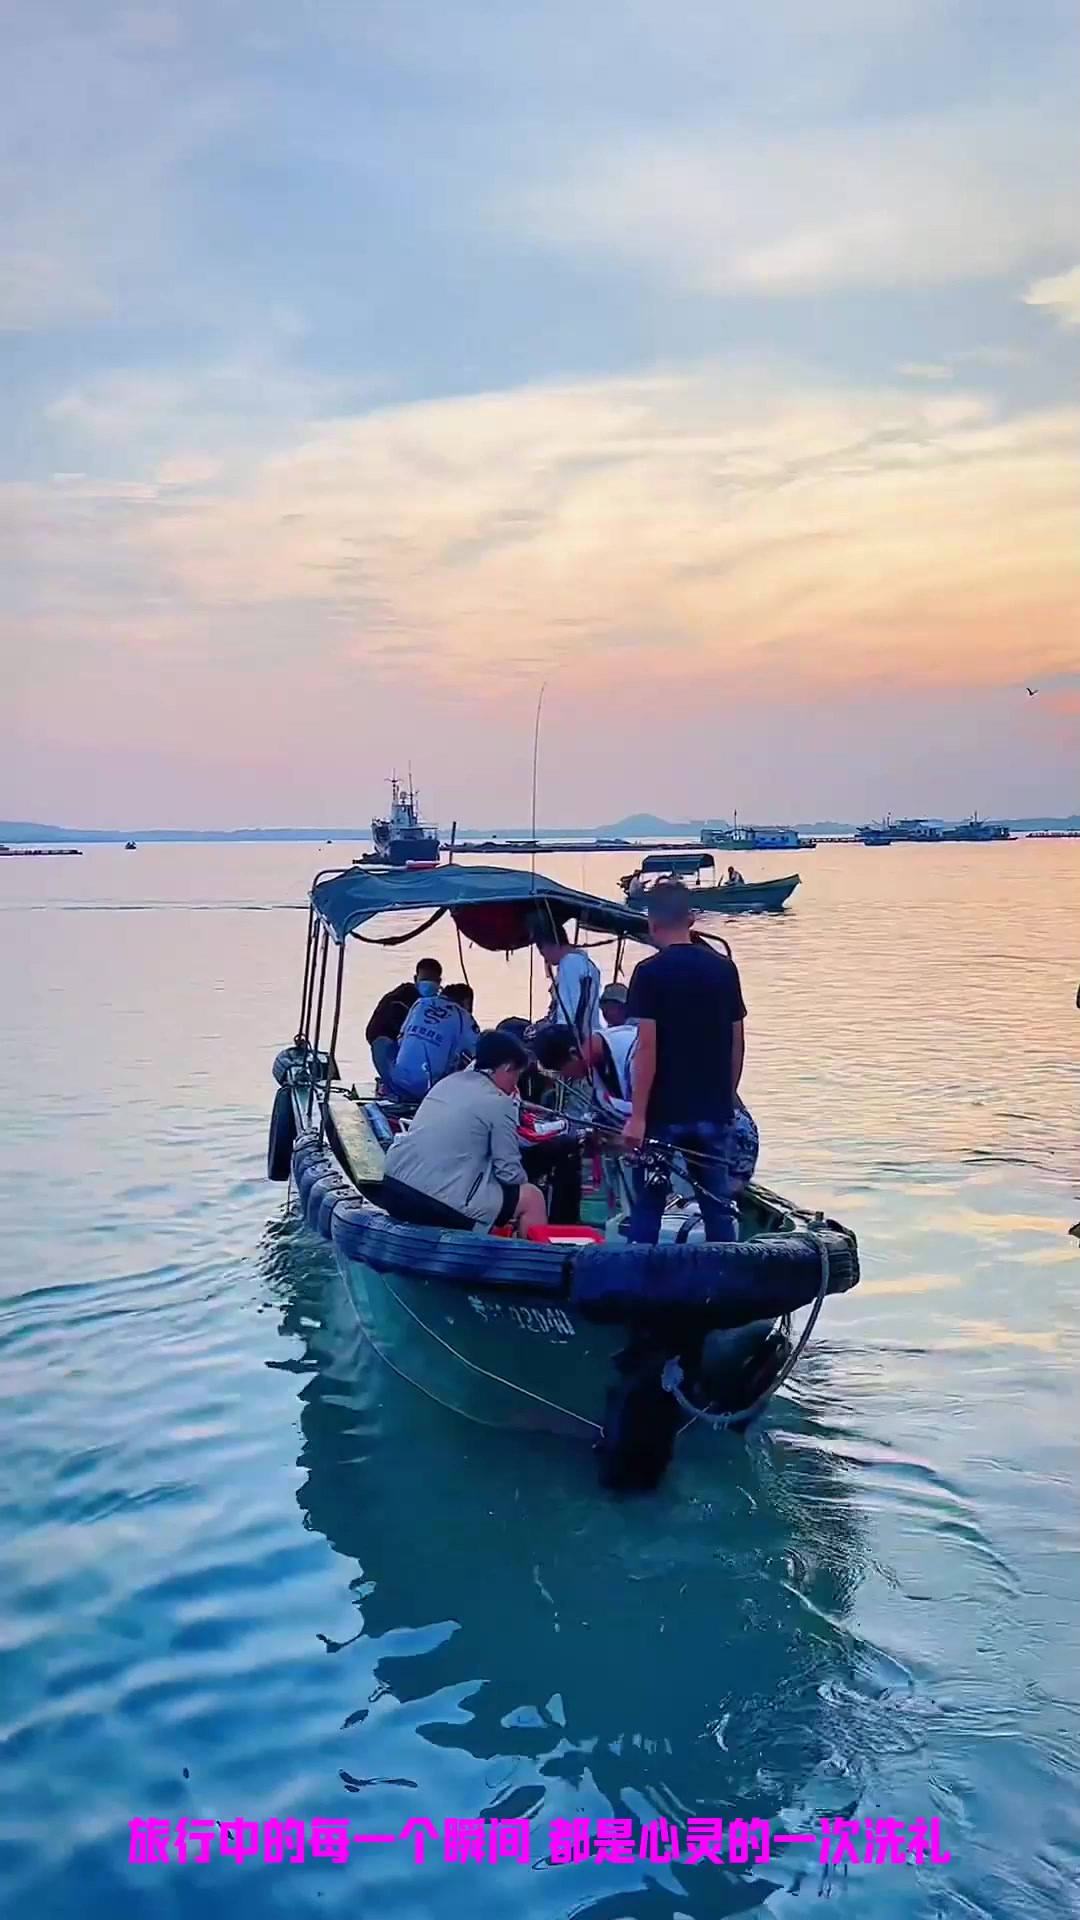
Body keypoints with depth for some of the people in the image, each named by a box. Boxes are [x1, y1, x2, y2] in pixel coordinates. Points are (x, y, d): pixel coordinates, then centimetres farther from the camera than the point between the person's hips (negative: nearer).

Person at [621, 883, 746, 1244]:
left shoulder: (650, 973, -10)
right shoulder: (724, 969, 5)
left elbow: (647, 1047, -15)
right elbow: (737, 1042, 8)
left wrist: (637, 1115, -13)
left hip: (664, 1110, -4)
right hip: (714, 1110, 4)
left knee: (648, 1202, 6)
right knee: (718, 1202, 10)